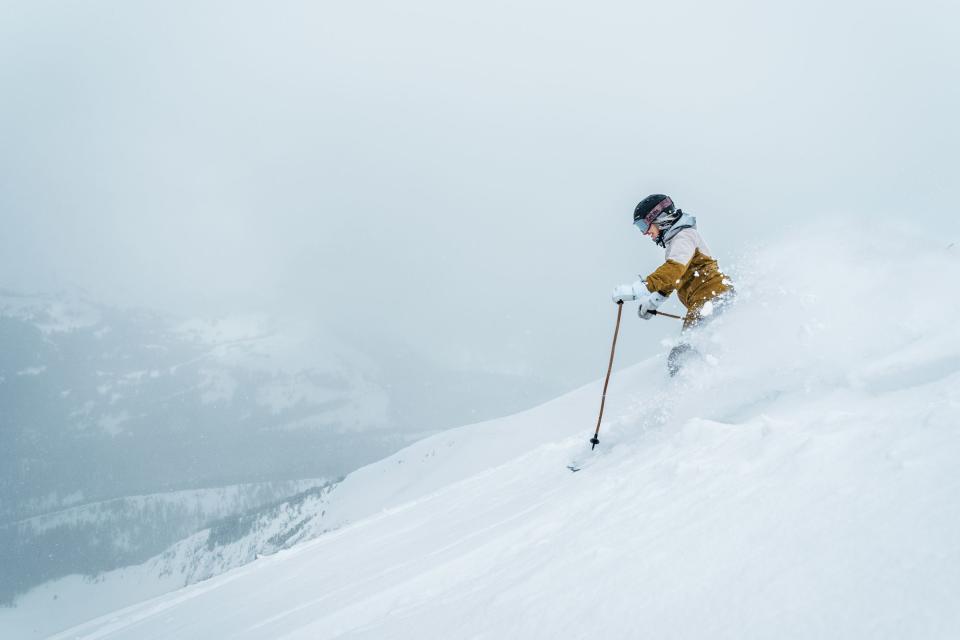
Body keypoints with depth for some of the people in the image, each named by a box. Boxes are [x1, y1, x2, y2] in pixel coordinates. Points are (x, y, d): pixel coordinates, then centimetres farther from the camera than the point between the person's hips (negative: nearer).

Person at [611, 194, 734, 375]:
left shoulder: (684, 236, -7)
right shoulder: (673, 242, 24)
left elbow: (673, 270, -25)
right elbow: (670, 279, 34)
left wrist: (635, 290, -31)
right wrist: (652, 302, 19)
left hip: (712, 298, -10)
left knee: (679, 359, -19)